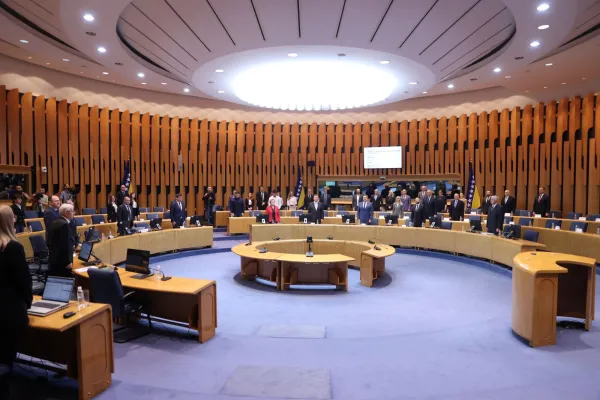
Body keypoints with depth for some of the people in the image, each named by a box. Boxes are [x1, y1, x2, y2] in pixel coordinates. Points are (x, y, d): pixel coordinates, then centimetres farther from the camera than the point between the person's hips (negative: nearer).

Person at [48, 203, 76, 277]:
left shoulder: (55, 223, 11)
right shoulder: (65, 224, -19)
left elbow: (50, 242, 18)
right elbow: (66, 245, -23)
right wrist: (68, 261, -19)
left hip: (53, 259, 10)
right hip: (62, 261, -10)